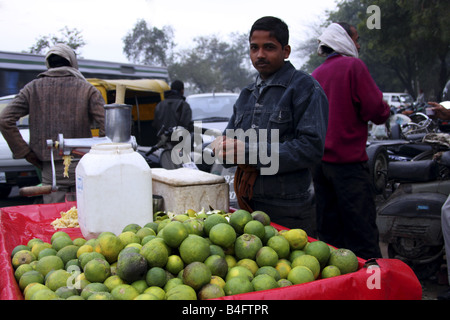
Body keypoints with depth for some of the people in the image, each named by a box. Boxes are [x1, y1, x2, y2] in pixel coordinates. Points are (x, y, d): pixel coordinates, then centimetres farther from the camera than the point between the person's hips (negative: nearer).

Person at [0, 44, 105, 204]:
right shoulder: (87, 89, 1)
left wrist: (25, 152, 5)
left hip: (50, 170, 1)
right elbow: (108, 125, -11)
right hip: (82, 167, -1)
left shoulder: (33, 88, 7)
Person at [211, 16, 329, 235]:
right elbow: (228, 135, 18)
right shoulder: (247, 94, 16)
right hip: (247, 206, 7)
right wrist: (223, 146, -9)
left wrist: (250, 152, -22)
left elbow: (312, 147, -18)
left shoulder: (304, 88, -7)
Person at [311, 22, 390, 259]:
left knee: (328, 232, 13)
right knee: (361, 233, -3)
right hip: (347, 160, -7)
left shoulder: (315, 75, 12)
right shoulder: (353, 66, -8)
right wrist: (384, 109, 8)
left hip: (319, 162, 7)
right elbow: (377, 111, -14)